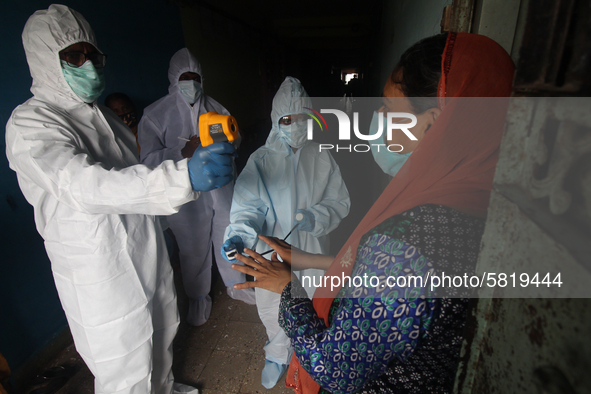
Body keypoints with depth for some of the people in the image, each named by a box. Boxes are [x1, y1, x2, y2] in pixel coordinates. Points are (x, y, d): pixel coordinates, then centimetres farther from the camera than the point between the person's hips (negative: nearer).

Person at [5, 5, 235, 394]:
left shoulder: (102, 114, 11)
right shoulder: (30, 123, -16)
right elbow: (83, 185, -36)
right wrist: (182, 176, -49)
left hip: (147, 255, 8)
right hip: (101, 275, -8)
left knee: (160, 335, 26)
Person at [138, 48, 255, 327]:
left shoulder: (214, 107, 7)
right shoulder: (155, 114, -5)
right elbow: (149, 158, -12)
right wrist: (184, 152, -26)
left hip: (221, 187, 4)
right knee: (194, 249, 9)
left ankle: (235, 285, 41)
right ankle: (198, 299, 35)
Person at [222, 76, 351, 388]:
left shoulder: (320, 158, -6)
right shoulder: (261, 160, -9)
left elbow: (340, 202, -4)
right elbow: (247, 205, -14)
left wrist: (315, 217, -22)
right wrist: (239, 235, -32)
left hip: (312, 250, 1)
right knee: (272, 308, 14)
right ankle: (278, 355, 48)